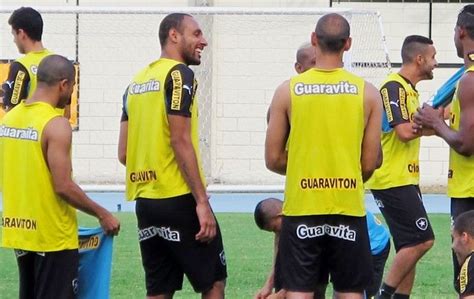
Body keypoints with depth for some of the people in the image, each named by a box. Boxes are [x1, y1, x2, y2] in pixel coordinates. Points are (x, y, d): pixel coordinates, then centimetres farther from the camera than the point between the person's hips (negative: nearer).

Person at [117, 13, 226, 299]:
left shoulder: (137, 82, 15)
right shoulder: (179, 74, -9)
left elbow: (124, 152, 14)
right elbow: (180, 140, -16)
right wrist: (202, 201, -16)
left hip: (145, 201, 7)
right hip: (179, 200, -7)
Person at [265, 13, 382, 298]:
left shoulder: (288, 90, -4)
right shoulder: (367, 92, -2)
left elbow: (273, 159, 0)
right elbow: (370, 163, 1)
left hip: (301, 209, 0)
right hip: (349, 209, 1)